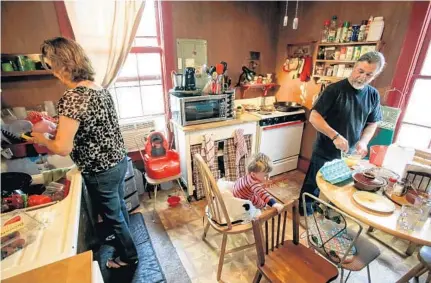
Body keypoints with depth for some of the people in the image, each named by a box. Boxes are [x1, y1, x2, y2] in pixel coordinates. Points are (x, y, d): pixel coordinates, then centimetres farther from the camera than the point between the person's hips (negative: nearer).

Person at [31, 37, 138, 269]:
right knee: (119, 206, 28)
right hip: (119, 161, 8)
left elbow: (63, 148, -22)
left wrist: (41, 139, -2)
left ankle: (128, 256, 39)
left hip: (100, 172, -8)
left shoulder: (71, 99, -24)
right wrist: (59, 127, 16)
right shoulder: (99, 88, 2)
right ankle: (122, 238, 54)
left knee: (111, 215, 15)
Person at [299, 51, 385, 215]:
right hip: (325, 153, -5)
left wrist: (364, 141, -8)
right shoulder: (335, 90, -14)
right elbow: (314, 117, -18)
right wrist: (335, 136, -28)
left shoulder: (373, 95, 2)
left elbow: (372, 123, 11)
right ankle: (303, 216, 31)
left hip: (350, 155, 5)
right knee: (312, 188, 9)